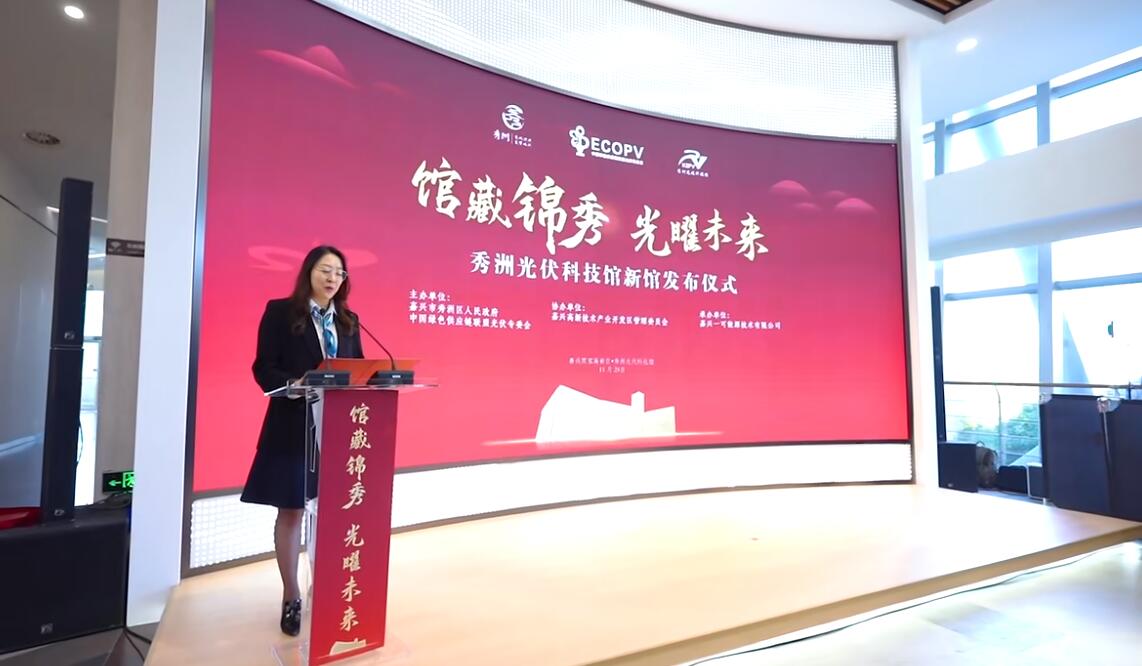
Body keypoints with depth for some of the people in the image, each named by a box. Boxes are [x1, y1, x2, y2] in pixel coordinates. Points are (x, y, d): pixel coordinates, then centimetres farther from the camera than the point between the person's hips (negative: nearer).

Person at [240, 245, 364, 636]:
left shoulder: (348, 320, 11)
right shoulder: (280, 311, -2)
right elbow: (263, 367, -7)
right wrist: (292, 384, -26)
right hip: (293, 423, -4)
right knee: (290, 510, 7)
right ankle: (291, 597, 22)